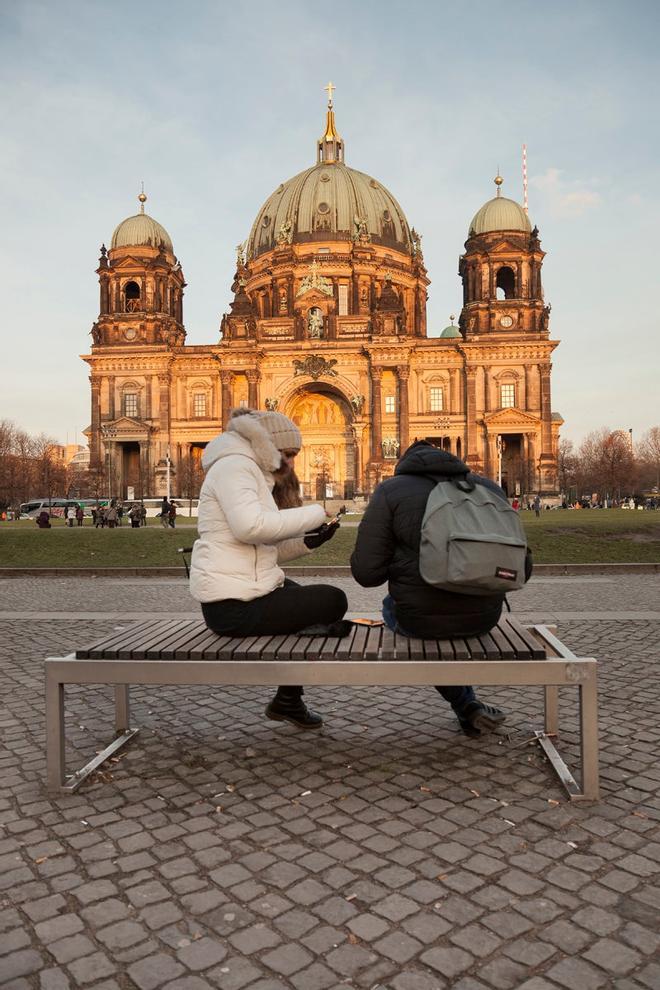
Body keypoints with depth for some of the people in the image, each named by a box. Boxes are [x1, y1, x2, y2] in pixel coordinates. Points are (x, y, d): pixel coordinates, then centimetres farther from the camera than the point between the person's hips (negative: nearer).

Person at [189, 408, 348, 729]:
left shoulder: (250, 472, 21)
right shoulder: (233, 465, -10)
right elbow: (251, 526, -29)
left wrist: (308, 541, 4)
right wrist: (315, 513, -19)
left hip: (240, 594, 11)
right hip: (236, 606, -11)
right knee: (333, 601, -6)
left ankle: (288, 701, 24)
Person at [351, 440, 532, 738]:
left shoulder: (390, 491, -4)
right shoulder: (490, 489, 6)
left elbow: (367, 572, -9)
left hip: (419, 615, -3)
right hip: (483, 616, 4)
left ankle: (466, 706, 32)